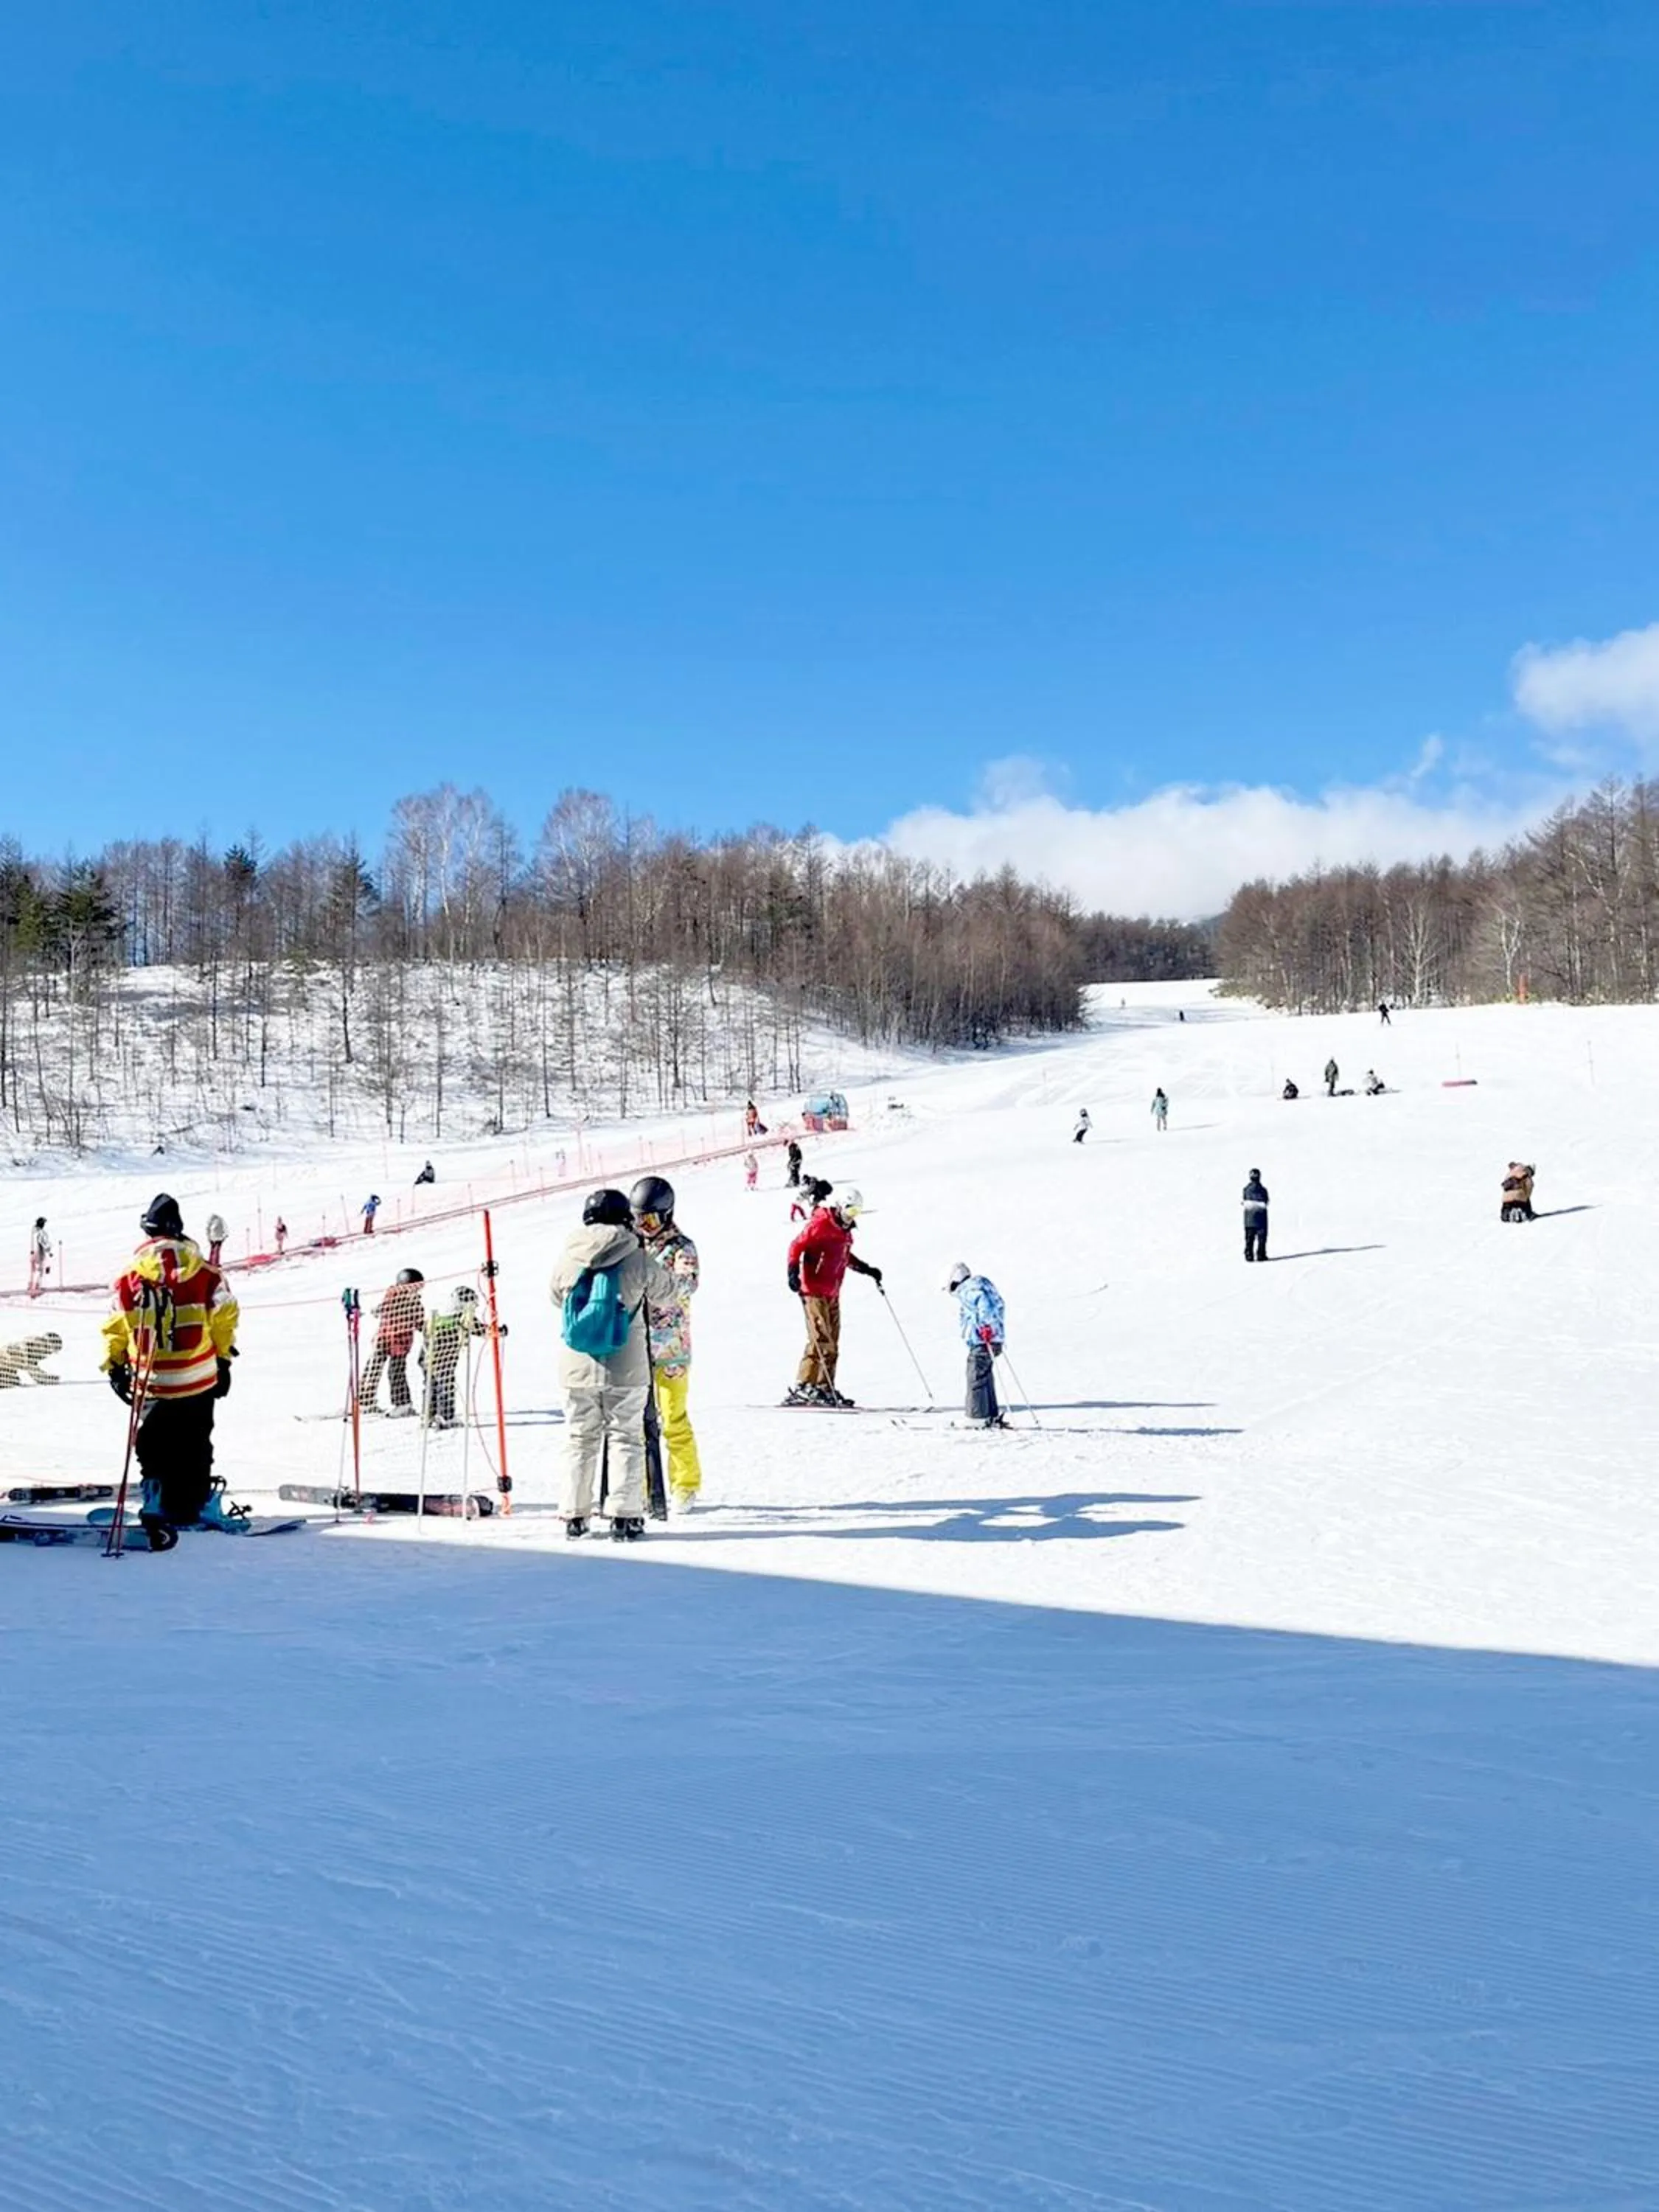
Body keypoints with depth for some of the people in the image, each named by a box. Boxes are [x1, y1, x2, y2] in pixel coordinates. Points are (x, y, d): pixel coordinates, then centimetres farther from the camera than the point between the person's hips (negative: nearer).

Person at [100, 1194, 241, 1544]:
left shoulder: (130, 1279, -3)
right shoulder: (205, 1273, -5)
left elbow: (115, 1329, 1)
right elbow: (225, 1317, 1)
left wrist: (115, 1368, 13)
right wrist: (224, 1360, 13)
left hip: (152, 1384, 0)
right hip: (200, 1379, 0)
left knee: (153, 1447, 10)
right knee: (195, 1446, 13)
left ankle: (156, 1504, -1)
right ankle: (197, 1505, 16)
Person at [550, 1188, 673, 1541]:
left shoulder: (566, 1259, -2)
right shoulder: (637, 1259, -9)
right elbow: (666, 1289, 8)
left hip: (577, 1366, 2)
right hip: (625, 1366, -2)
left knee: (580, 1439, 13)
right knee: (626, 1438, 6)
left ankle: (575, 1516, 16)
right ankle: (625, 1516, 2)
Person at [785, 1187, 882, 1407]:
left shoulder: (845, 1231, 16)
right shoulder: (821, 1225, -11)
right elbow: (797, 1246, -15)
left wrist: (867, 1270, 30)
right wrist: (793, 1270, -28)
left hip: (832, 1294, 9)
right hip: (815, 1291, -9)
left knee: (832, 1344, 9)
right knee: (821, 1340, -15)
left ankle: (825, 1389, 15)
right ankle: (802, 1388, -15)